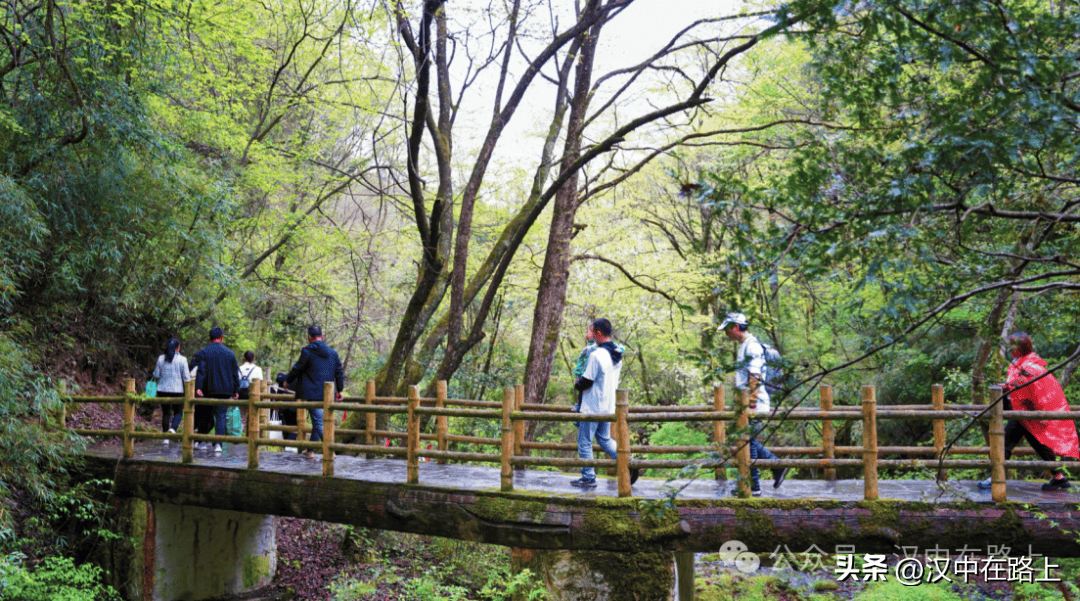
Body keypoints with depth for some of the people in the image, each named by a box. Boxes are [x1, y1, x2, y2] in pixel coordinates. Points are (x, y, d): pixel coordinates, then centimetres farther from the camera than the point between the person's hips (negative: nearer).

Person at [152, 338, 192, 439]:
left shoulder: (161, 358, 1)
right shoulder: (182, 359, -7)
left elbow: (156, 375, 6)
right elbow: (186, 377, -6)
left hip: (163, 390, 2)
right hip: (177, 390, -2)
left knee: (165, 413, 11)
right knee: (178, 412, 13)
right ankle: (173, 428, -15)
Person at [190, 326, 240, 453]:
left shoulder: (203, 352, 0)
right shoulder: (230, 353, 6)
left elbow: (201, 371, -10)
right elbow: (235, 373, 8)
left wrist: (198, 387, -14)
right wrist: (236, 390, 13)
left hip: (209, 390, 0)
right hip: (225, 390, 0)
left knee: (206, 415, 13)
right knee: (221, 416, -1)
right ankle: (218, 443, -12)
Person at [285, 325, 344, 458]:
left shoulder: (307, 351, -6)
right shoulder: (332, 352, 10)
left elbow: (297, 369, 1)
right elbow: (339, 372, 13)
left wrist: (288, 381, 19)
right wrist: (339, 390, 23)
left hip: (313, 394, -6)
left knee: (318, 422, -8)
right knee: (317, 421, 17)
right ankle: (310, 450, 27)